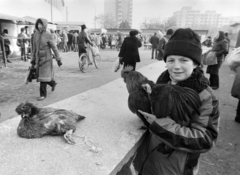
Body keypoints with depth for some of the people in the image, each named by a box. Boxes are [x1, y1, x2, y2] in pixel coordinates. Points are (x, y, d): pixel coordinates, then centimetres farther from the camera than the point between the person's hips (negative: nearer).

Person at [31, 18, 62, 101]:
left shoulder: (48, 35, -10)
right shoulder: (35, 34, 5)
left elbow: (54, 47, -9)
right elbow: (34, 48, 12)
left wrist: (58, 59, -10)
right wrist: (33, 59, 15)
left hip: (46, 58, -6)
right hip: (38, 58, 6)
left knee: (43, 76, -6)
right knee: (40, 75, 14)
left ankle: (43, 94, 6)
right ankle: (53, 83, 41)